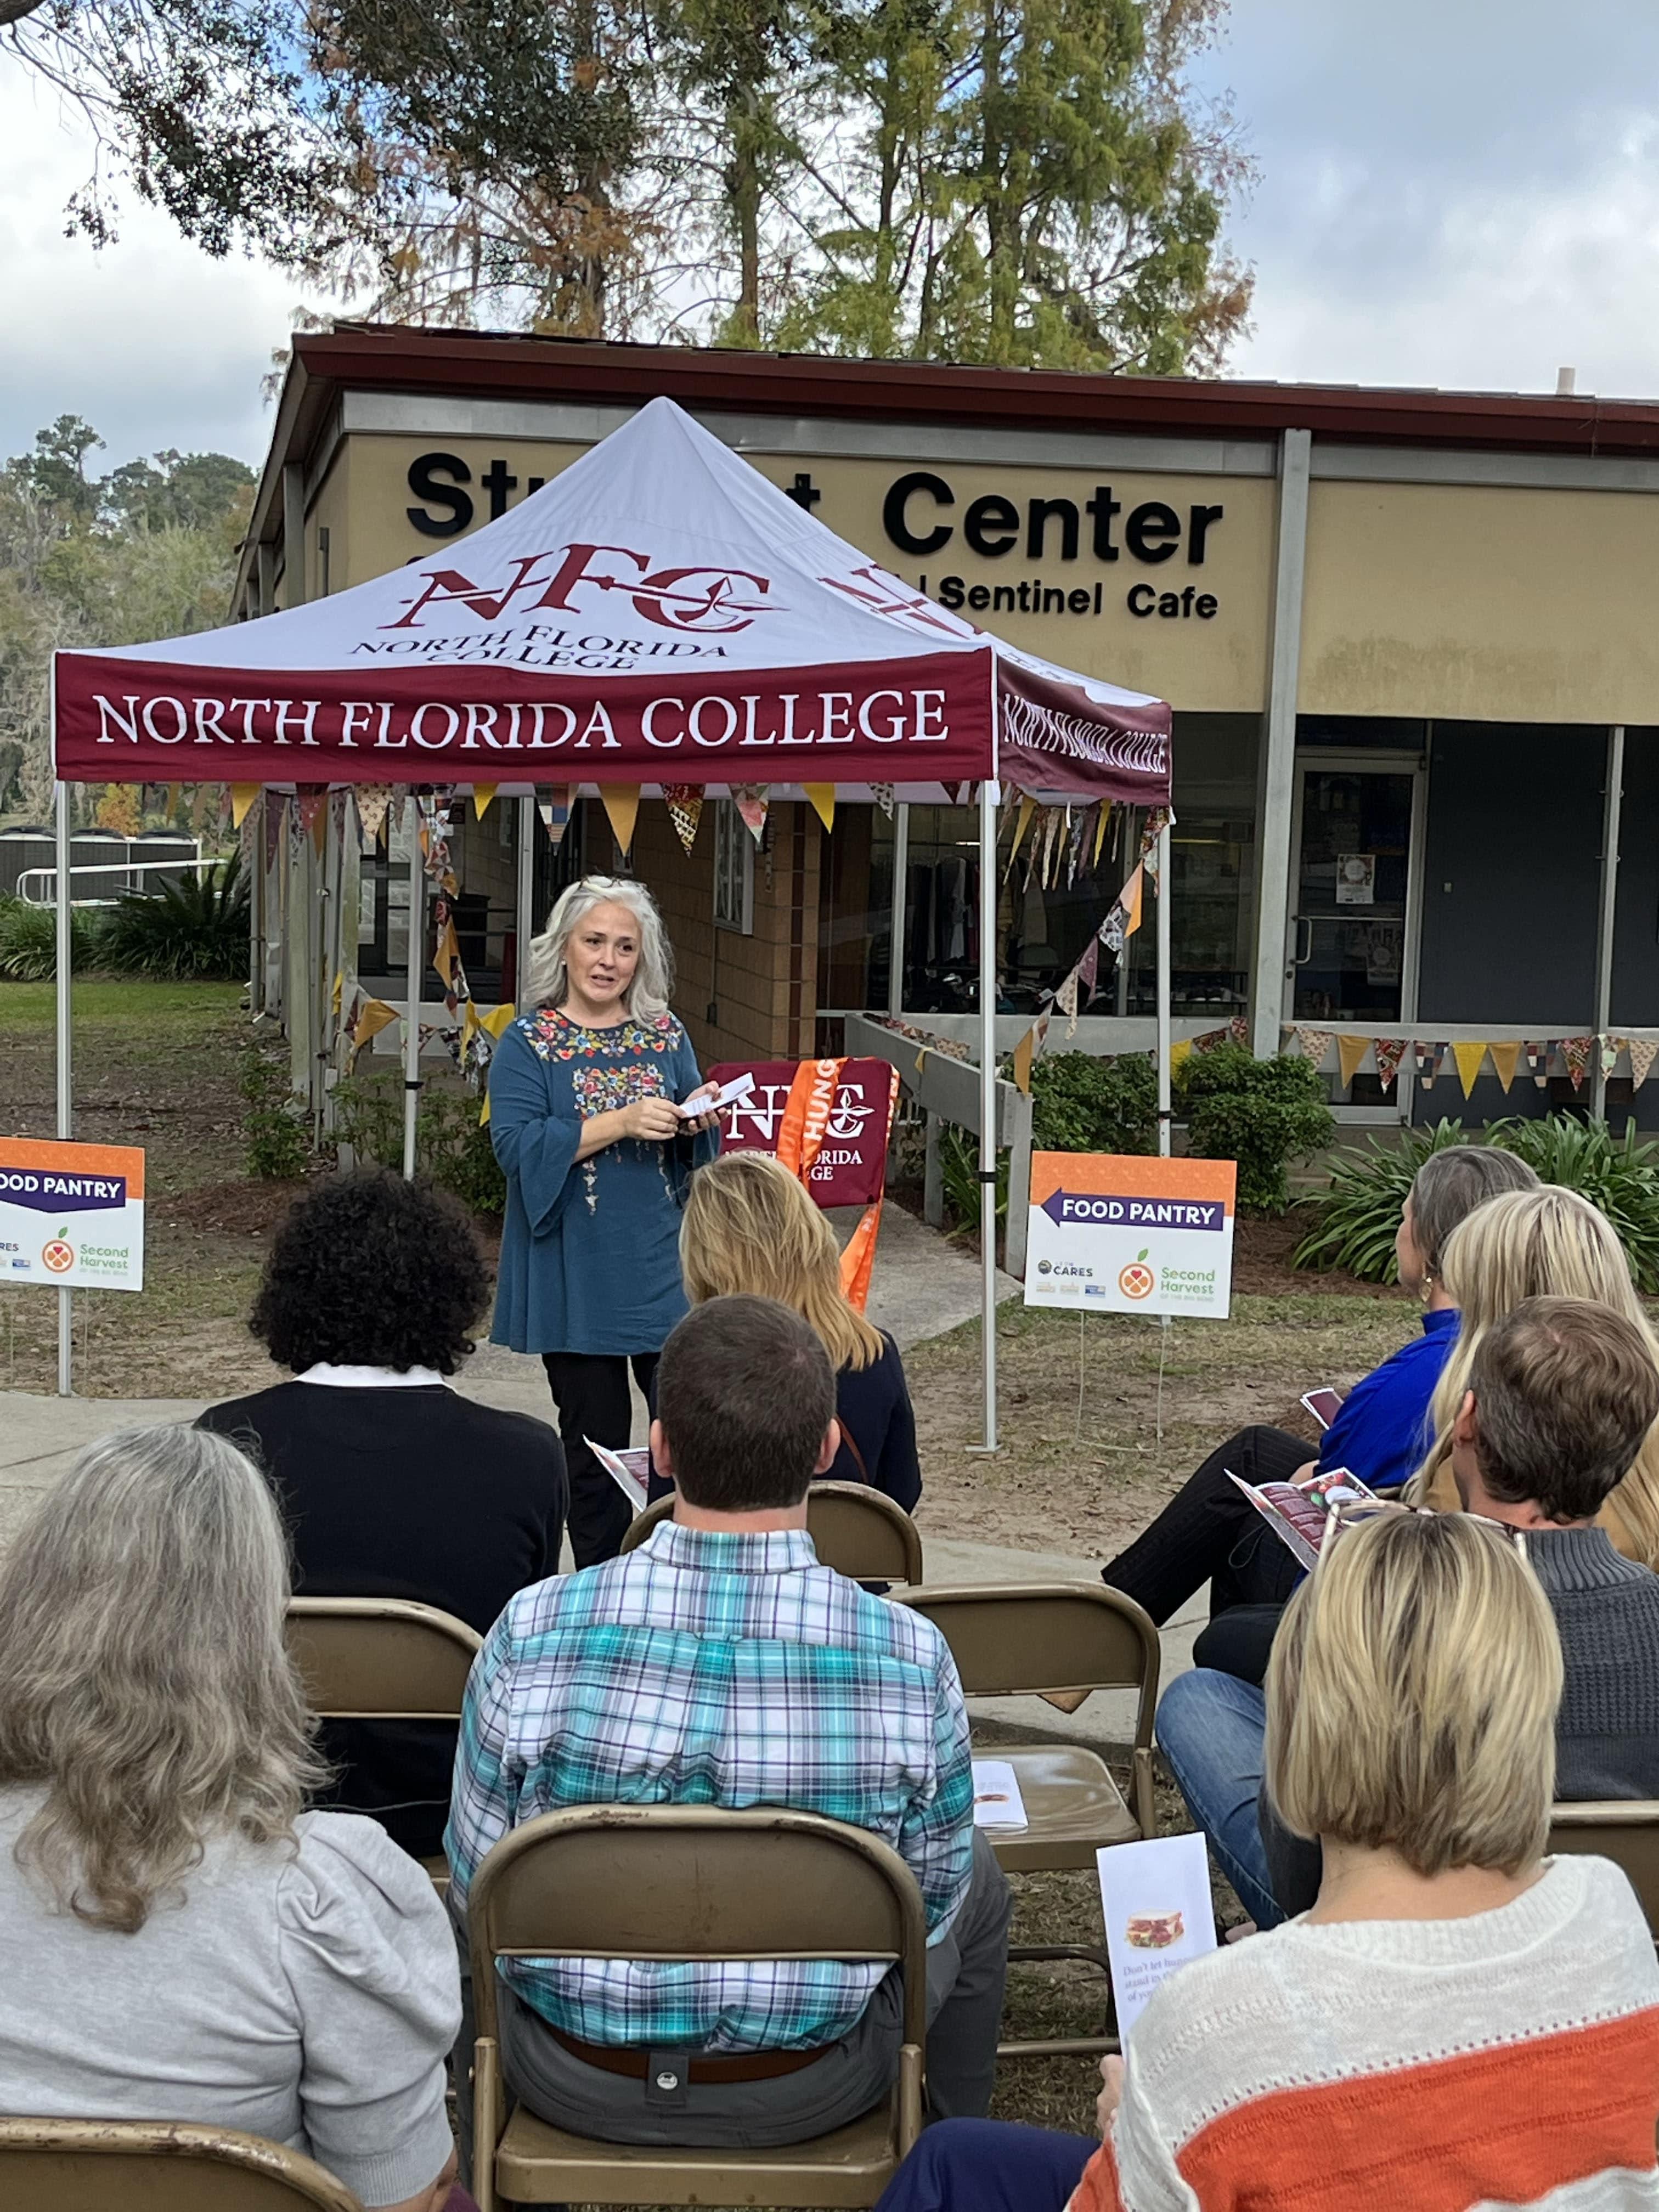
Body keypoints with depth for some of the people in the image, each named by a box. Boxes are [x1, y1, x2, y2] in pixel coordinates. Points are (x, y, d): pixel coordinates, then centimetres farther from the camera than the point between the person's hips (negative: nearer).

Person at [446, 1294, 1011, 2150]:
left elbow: (478, 1887, -9)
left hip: (573, 2081, 1)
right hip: (811, 2094, 0)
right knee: (978, 1887, 29)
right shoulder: (913, 1658, -23)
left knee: (468, 1899, 34)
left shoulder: (533, 1635, -23)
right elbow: (930, 1901, -8)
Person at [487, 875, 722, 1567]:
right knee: (595, 1445, 5)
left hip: (662, 1263, 3)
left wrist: (696, 1123, -8)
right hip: (577, 1273, -3)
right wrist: (621, 1123, -21)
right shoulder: (528, 1042, 0)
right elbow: (516, 1146, -13)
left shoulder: (666, 1036, 10)